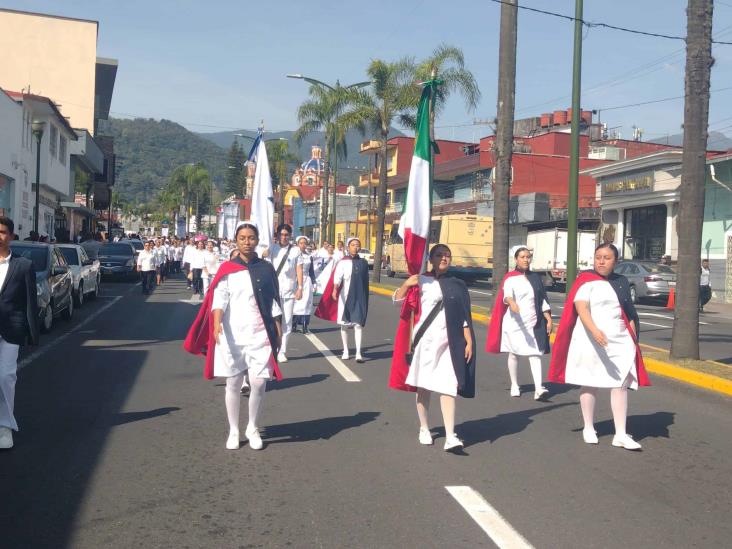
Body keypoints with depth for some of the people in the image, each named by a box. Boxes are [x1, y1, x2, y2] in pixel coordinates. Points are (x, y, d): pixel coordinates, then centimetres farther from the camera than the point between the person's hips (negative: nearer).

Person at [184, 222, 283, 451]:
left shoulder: (266, 269, 6)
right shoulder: (226, 269, 1)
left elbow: (273, 302, 8)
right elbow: (219, 299, -11)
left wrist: (278, 331, 5)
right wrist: (217, 323, -27)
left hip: (259, 335, 1)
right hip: (232, 335, -1)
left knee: (259, 383, -4)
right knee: (233, 383, 5)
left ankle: (253, 428, 17)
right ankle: (233, 431, 21)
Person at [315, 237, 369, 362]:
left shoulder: (363, 263, 5)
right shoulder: (343, 262, -4)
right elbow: (337, 277, -20)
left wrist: (365, 298, 18)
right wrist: (335, 290, -37)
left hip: (359, 298, 1)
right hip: (345, 297, -1)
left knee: (358, 324, -7)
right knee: (344, 324, 7)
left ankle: (358, 353, -9)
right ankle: (345, 351, 20)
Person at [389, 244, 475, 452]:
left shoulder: (457, 285, 8)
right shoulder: (421, 281, 2)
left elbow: (464, 317, 9)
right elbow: (397, 299, -3)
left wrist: (469, 342, 2)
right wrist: (407, 283, -21)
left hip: (449, 343, 1)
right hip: (426, 340, -1)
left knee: (448, 388, -7)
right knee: (423, 386, 9)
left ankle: (450, 436, -10)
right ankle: (424, 429, 24)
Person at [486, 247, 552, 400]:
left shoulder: (536, 278, 12)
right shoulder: (510, 278, -3)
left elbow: (542, 300, 15)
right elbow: (507, 295, -23)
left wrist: (548, 319, 7)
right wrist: (512, 303, -45)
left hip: (533, 322, 3)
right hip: (514, 322, -3)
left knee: (535, 353, -8)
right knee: (514, 353, 5)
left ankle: (538, 388, -16)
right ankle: (514, 386, 20)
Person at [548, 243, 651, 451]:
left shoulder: (622, 282, 12)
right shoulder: (586, 280, -6)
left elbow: (629, 314, 19)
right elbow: (581, 308, -19)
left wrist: (633, 339, 13)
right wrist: (594, 330, -34)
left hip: (620, 342, 4)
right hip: (591, 341, -4)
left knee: (621, 384, -1)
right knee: (590, 385, 6)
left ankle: (620, 435, 2)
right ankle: (588, 428, 21)